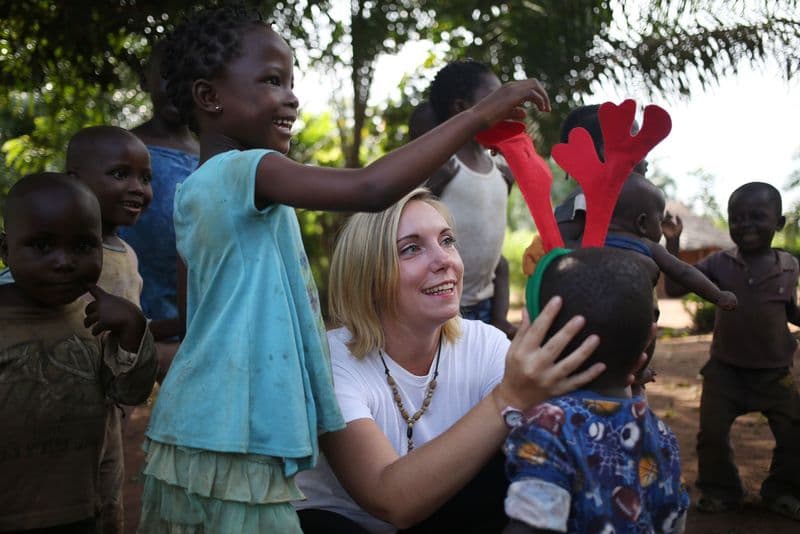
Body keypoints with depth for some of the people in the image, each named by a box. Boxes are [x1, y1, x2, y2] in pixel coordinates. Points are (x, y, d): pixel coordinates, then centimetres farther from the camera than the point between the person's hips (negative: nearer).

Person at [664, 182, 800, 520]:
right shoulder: (719, 263, -6)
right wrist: (673, 244, -19)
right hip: (725, 368, -1)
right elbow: (674, 289, -10)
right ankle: (720, 490, 23)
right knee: (712, 432, 2)